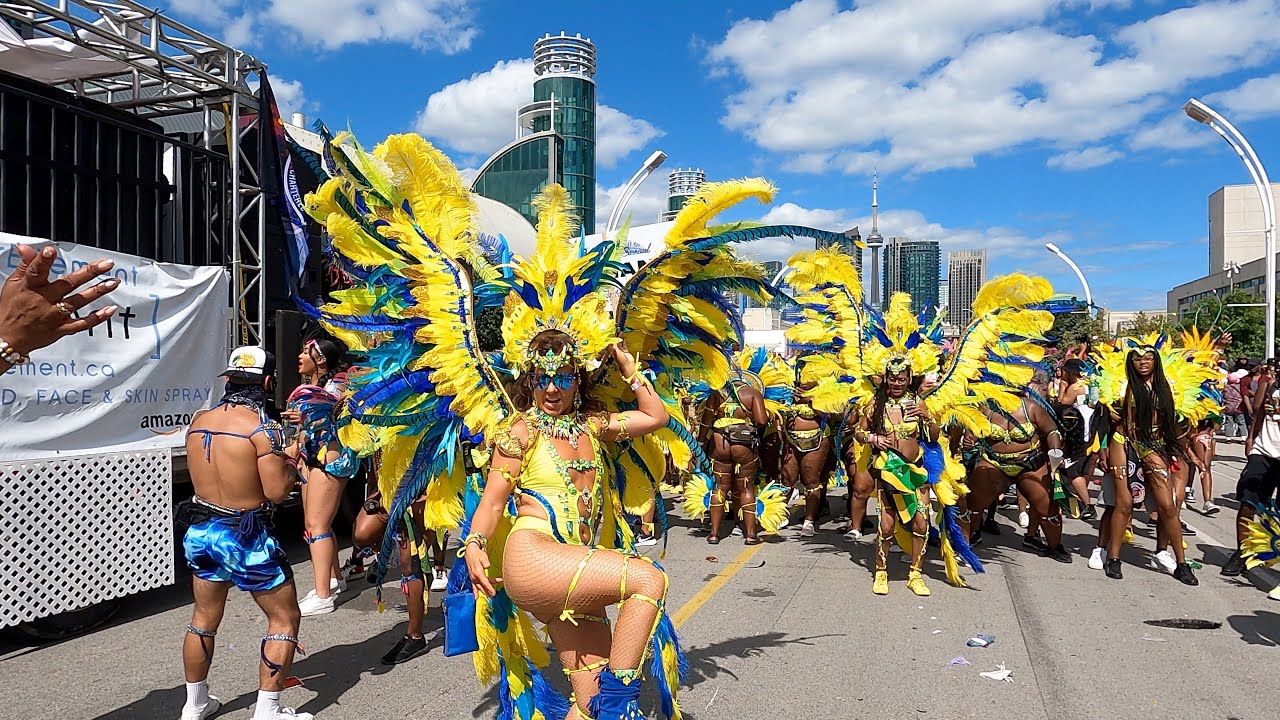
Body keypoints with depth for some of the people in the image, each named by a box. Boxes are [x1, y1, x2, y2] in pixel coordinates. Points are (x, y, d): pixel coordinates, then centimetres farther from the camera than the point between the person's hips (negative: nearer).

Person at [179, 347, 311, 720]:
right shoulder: (263, 427, -19)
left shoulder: (199, 421, 2)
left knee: (204, 618, 23)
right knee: (285, 619, 9)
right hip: (246, 537, -7)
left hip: (200, 531, 7)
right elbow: (277, 492, -20)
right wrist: (291, 460, -2)